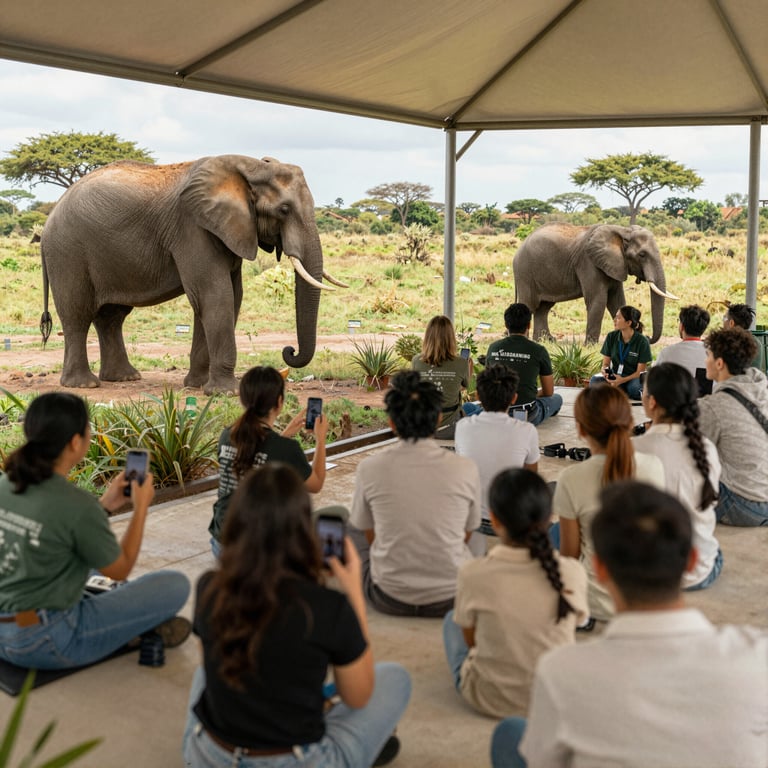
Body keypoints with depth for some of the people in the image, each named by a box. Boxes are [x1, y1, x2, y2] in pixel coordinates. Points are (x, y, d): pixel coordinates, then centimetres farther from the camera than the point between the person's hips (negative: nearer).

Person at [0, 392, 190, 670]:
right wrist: (141, 507, 3)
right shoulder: (77, 504, -23)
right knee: (176, 584, -1)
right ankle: (147, 626, 28)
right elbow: (120, 569, -7)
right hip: (44, 643, -8)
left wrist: (105, 505, 12)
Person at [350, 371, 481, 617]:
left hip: (388, 600, -1)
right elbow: (466, 534, 4)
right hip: (451, 599, 1)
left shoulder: (369, 468, -13)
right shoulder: (465, 469, -12)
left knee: (355, 531, 28)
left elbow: (370, 535, 3)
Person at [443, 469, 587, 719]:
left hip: (491, 701, -3)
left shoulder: (474, 575, -23)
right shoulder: (572, 573, -19)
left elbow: (470, 639, -7)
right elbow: (574, 623, -1)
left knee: (451, 619, 25)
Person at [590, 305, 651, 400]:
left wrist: (623, 380, -26)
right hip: (614, 376, 3)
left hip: (633, 378, -3)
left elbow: (640, 371, -10)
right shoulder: (611, 337, 0)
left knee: (634, 388, -39)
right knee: (594, 381, -29)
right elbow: (606, 363, 5)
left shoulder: (642, 341, -10)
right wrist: (605, 371, -21)